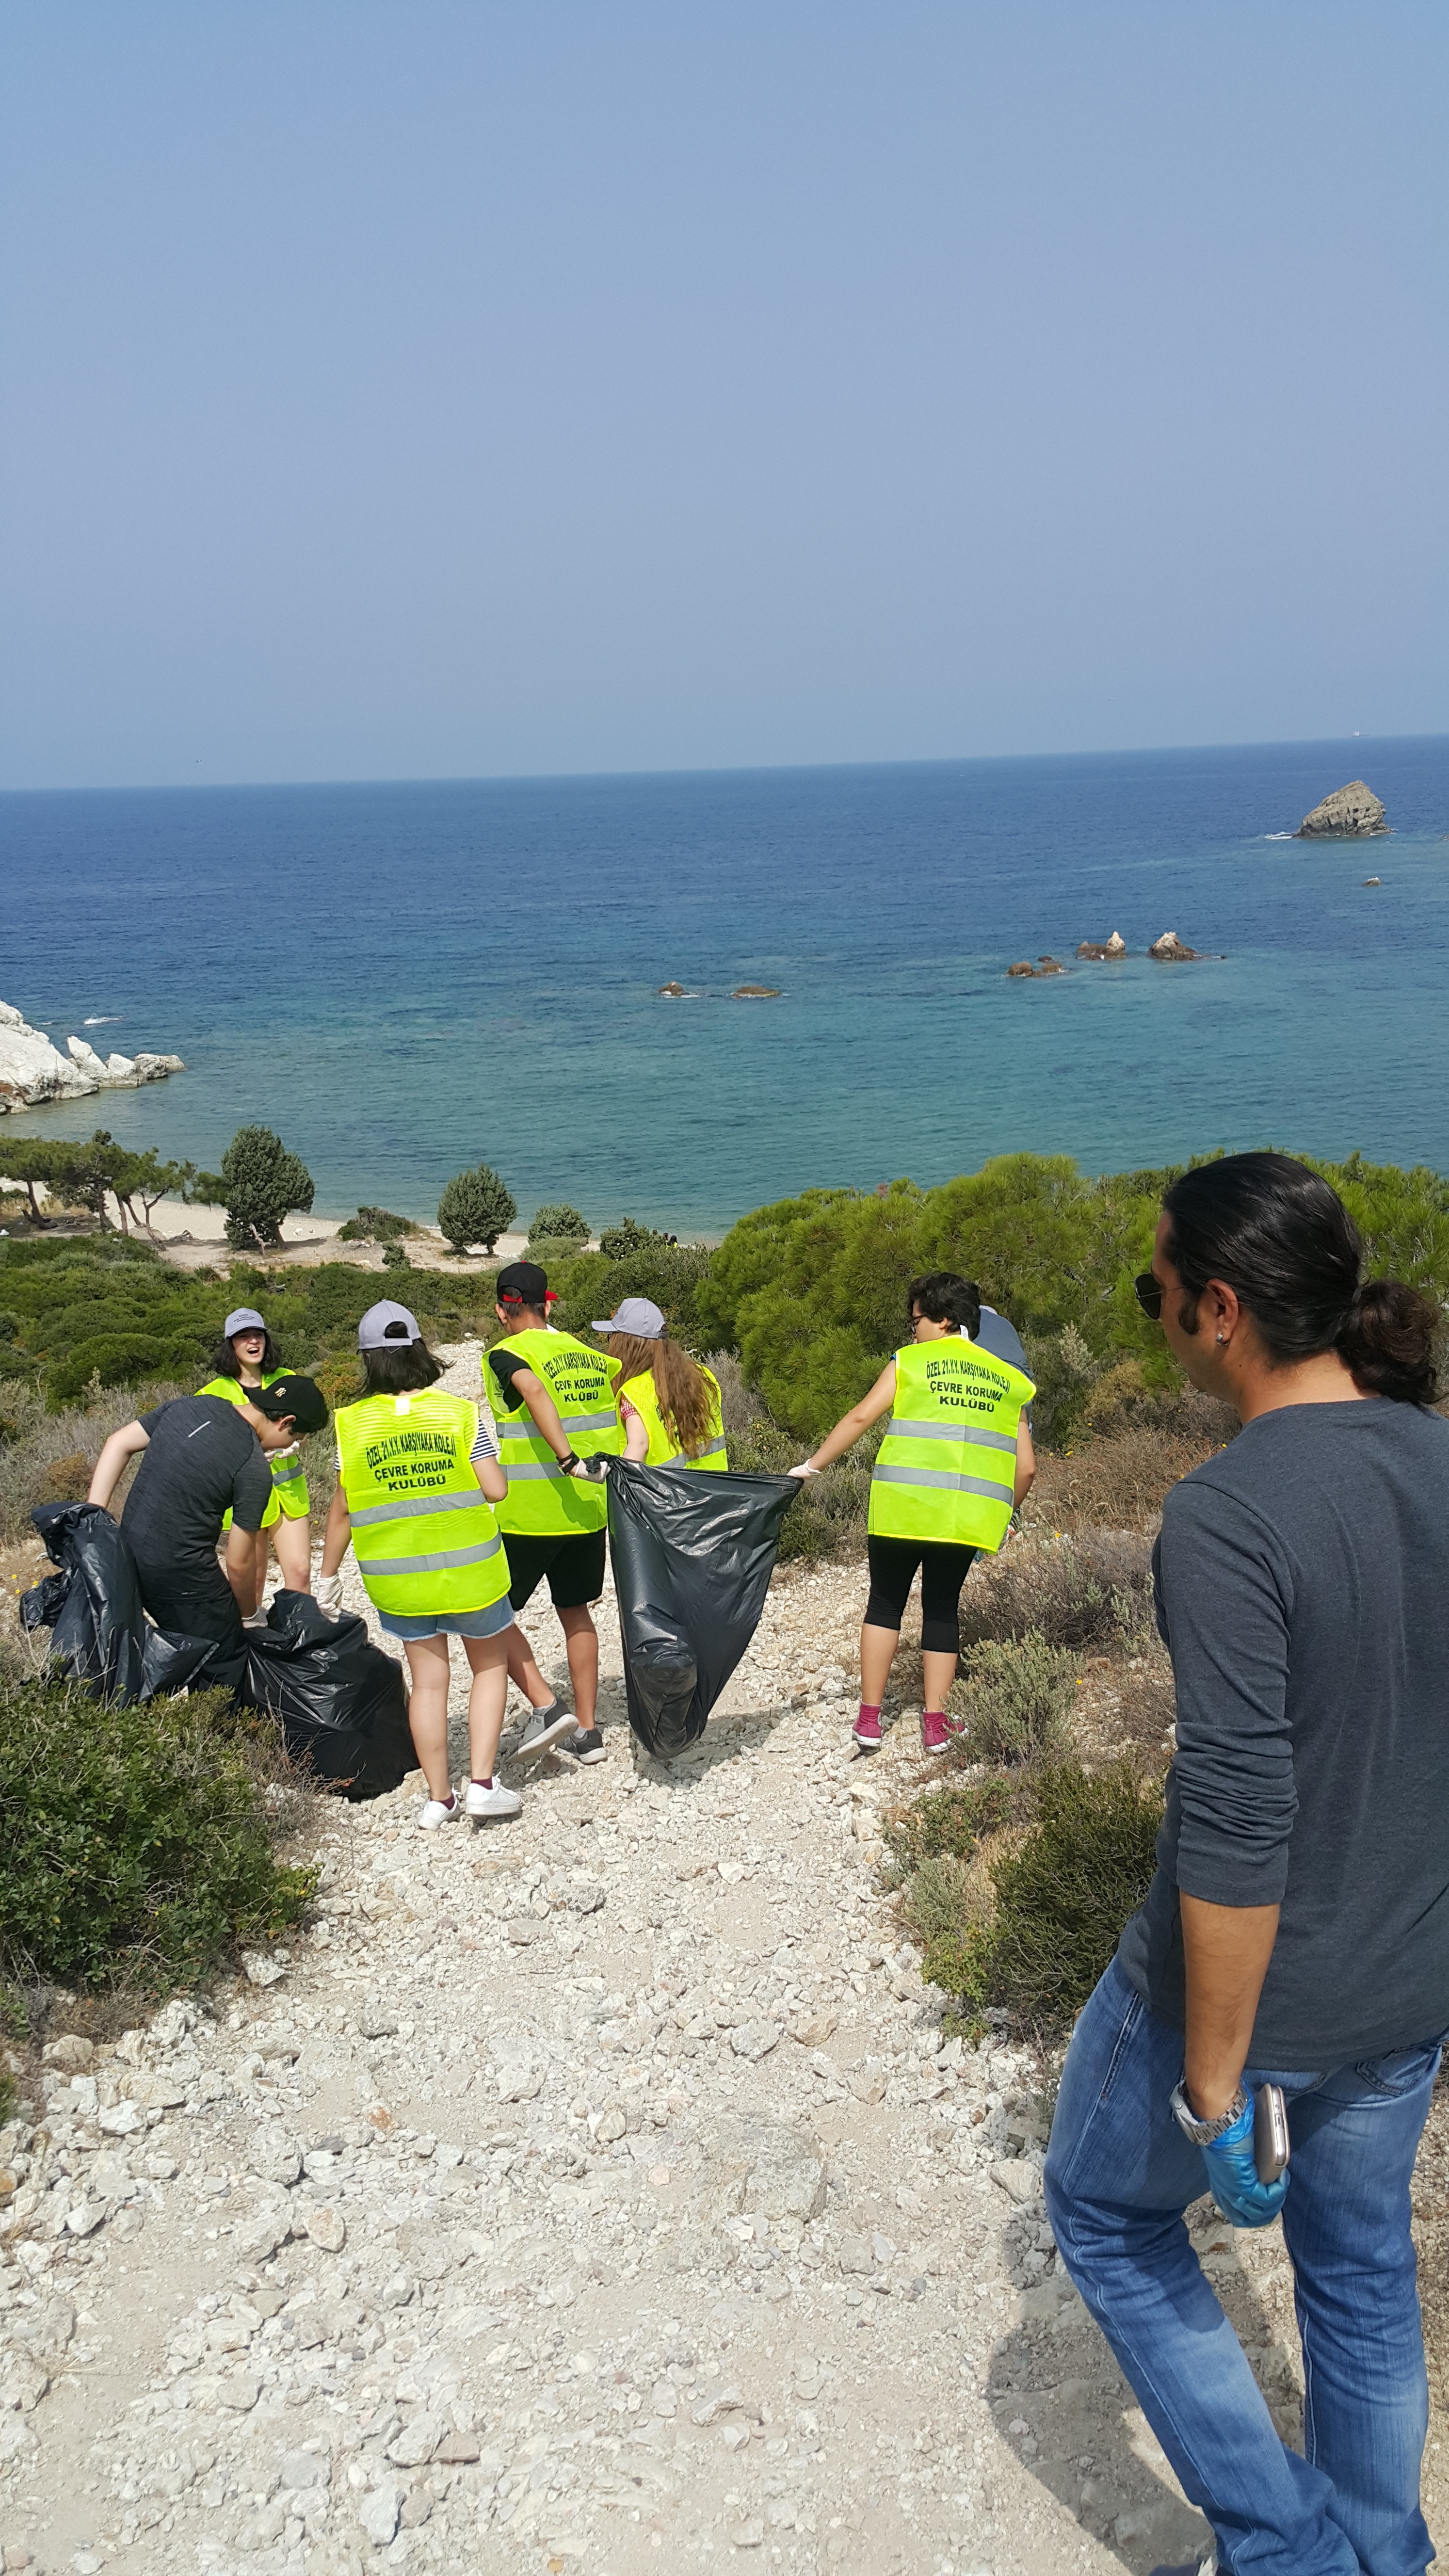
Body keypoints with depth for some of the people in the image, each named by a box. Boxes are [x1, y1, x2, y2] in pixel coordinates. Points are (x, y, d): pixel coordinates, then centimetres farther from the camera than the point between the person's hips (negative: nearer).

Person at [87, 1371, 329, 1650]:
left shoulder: (189, 1404, 2)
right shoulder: (254, 1469, -16)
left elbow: (118, 1444, 6)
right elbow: (239, 1563, -11)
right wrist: (248, 1615, 7)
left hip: (131, 1554, 8)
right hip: (183, 1577, -8)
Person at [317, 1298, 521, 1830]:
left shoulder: (353, 1422, -6)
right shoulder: (461, 1412, -10)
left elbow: (343, 1508, -2)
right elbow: (495, 1489, -12)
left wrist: (328, 1574, 9)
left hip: (396, 1576, 2)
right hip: (469, 1567, -1)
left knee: (427, 1680, 14)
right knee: (490, 1665, 17)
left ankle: (439, 1798, 19)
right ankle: (483, 1784, 7)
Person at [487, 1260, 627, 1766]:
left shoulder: (508, 1354, -9)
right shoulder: (589, 1354, 9)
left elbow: (534, 1390, -30)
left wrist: (569, 1461, -33)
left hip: (527, 1514, -6)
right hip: (588, 1511, 6)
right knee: (575, 1612, 17)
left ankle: (546, 1707, -2)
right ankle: (587, 1731, 20)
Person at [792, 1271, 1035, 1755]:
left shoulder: (911, 1362, 3)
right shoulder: (1007, 1380, 12)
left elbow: (861, 1417, -3)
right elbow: (1026, 1466, 10)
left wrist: (812, 1466, 5)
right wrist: (1004, 1515, 25)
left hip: (905, 1506, -3)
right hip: (970, 1514, 3)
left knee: (885, 1604, 10)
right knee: (943, 1608, 15)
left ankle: (869, 1720, 9)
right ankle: (935, 1724, 13)